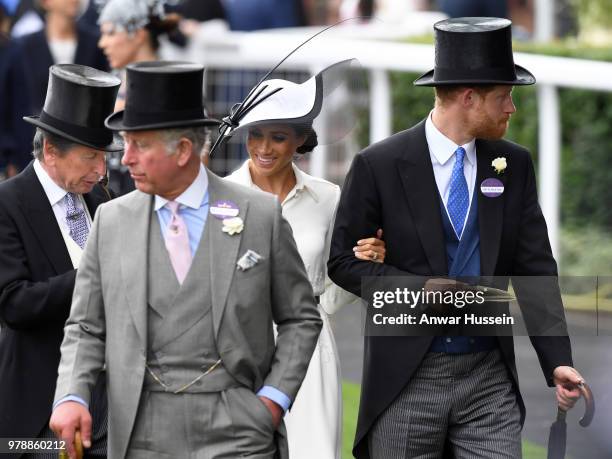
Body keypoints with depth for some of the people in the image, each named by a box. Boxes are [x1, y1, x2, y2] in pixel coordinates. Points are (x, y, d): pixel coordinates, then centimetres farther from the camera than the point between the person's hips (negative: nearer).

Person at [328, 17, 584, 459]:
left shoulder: (515, 165, 5)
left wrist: (558, 361, -6)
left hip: (490, 379, 3)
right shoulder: (379, 166, -5)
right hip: (407, 377, -2)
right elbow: (344, 261, -1)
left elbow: (536, 270, 4)